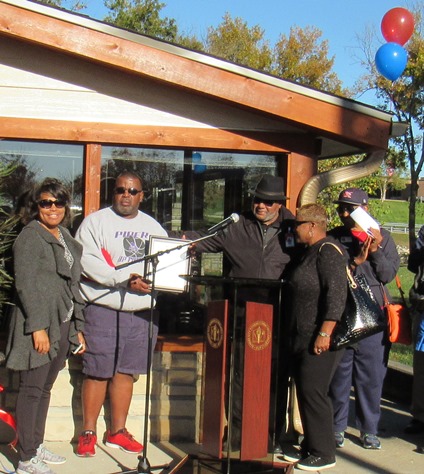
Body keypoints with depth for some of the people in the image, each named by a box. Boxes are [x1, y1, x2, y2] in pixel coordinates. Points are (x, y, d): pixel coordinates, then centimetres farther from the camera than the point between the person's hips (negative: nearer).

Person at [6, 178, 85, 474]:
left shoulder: (66, 238, 17)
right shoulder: (30, 237, -6)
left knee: (45, 389, 14)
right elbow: (25, 285, -13)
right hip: (39, 324, -7)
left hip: (62, 326, 7)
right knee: (32, 389, -1)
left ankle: (36, 446, 25)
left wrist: (78, 327, 18)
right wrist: (38, 327, -19)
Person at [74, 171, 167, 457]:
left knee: (126, 372, 10)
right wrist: (124, 280, -19)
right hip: (104, 308, -4)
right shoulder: (96, 222, 1)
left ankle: (117, 431, 20)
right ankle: (88, 433, 10)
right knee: (98, 372, -1)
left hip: (142, 309, 4)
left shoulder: (153, 227, 16)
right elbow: (88, 261, -11)